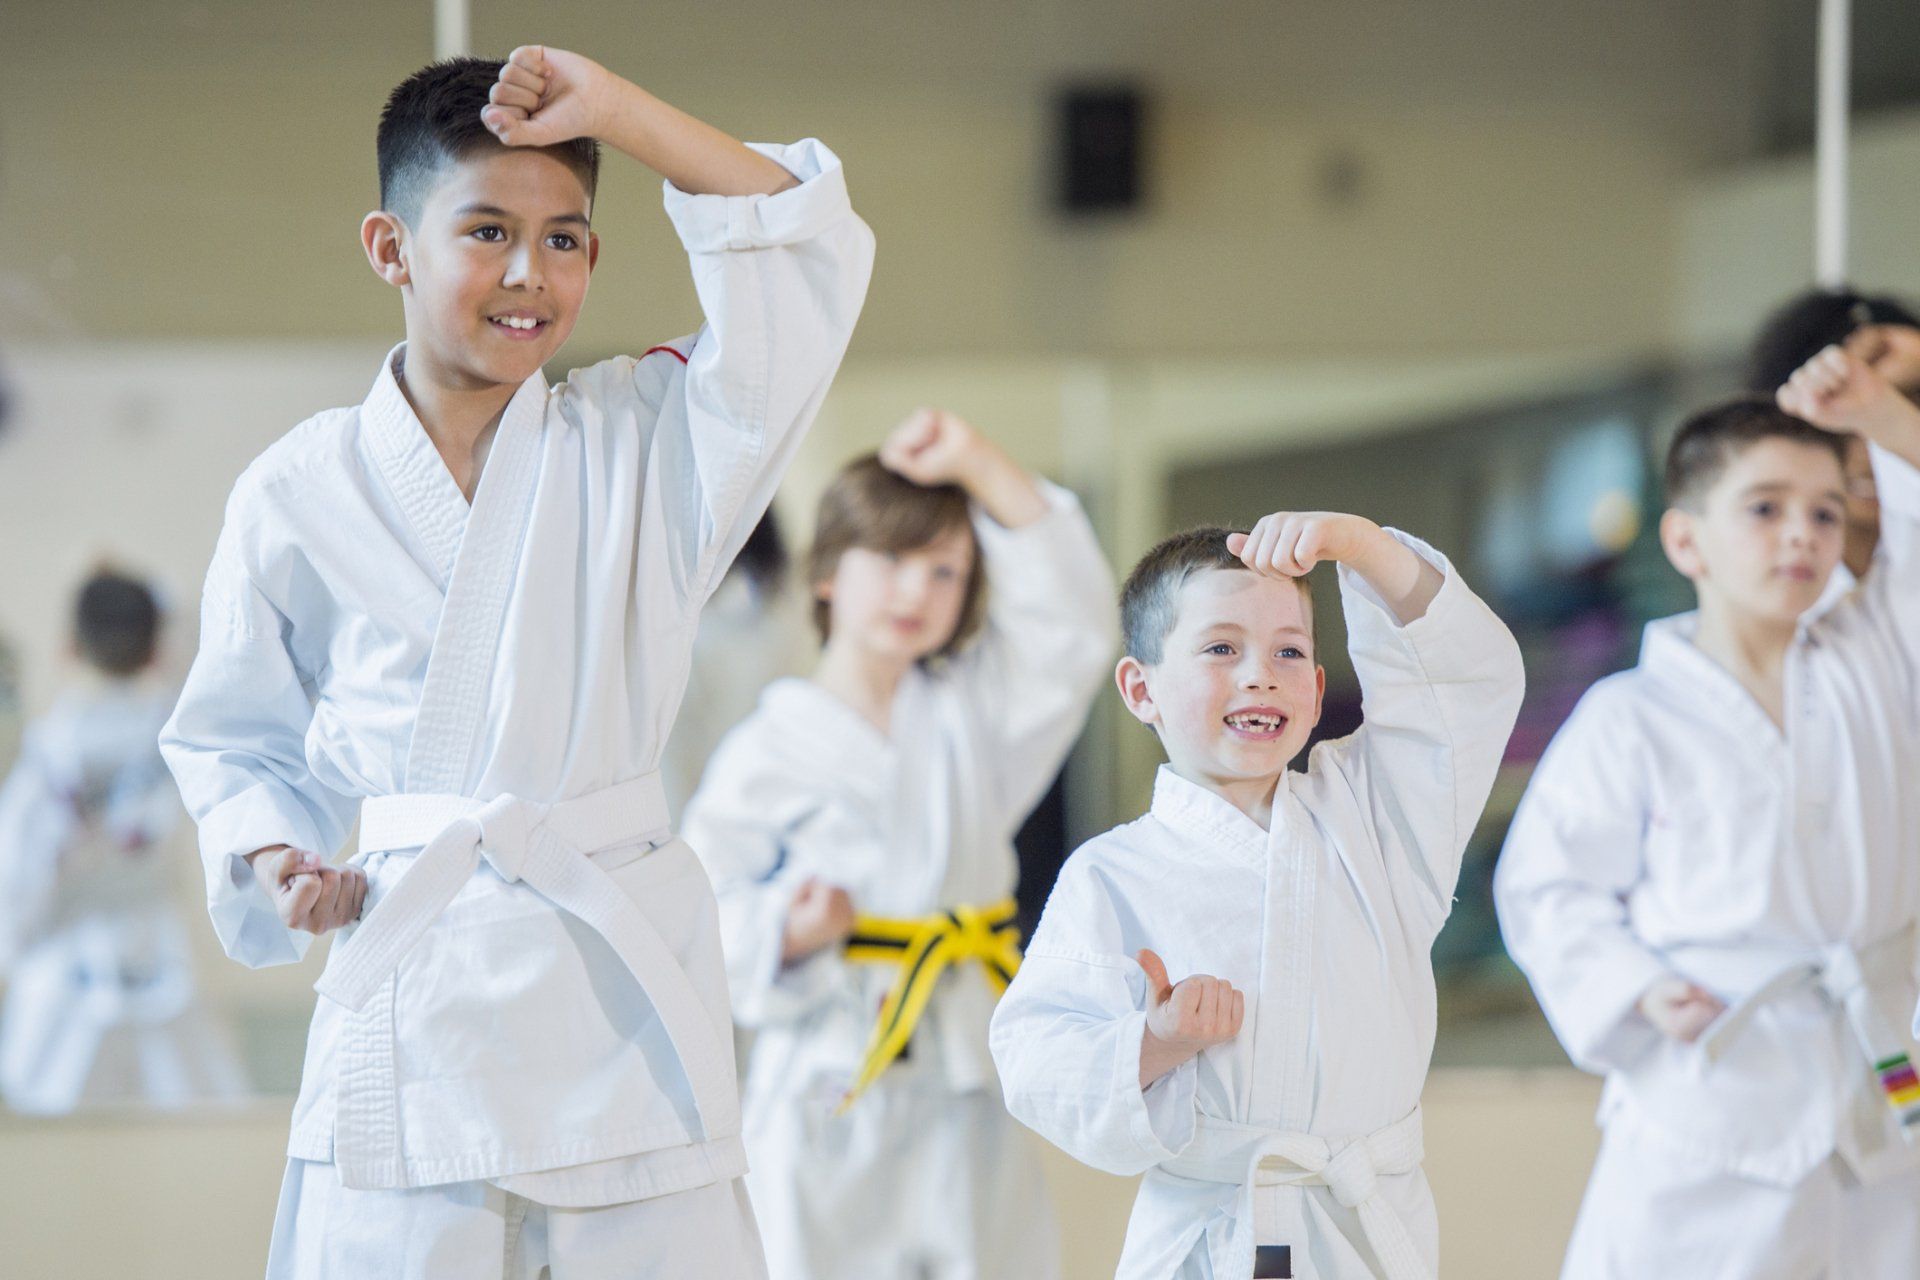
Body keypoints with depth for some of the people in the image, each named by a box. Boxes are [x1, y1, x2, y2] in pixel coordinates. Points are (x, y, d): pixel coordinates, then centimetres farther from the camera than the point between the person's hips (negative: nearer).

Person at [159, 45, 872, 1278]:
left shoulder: (640, 443, 4)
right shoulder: (301, 493, 4)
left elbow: (809, 251, -6)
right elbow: (236, 736, 16)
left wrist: (605, 104, -10)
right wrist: (279, 865, -2)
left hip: (618, 979, 0)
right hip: (412, 982, 0)